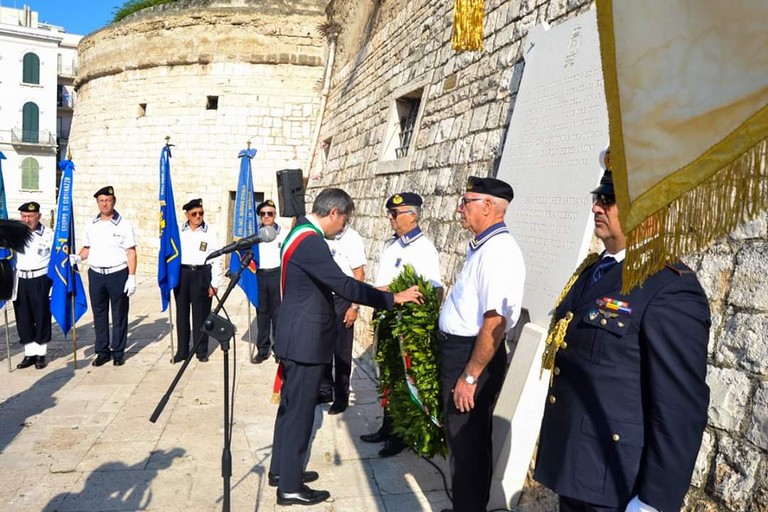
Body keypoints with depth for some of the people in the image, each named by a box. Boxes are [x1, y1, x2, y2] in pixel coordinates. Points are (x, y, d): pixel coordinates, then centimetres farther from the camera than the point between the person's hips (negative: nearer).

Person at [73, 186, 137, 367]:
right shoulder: (91, 225, 9)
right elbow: (87, 248, 17)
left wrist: (132, 277, -11)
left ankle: (118, 352, 14)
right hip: (96, 274, 4)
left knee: (119, 315, 4)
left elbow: (131, 252, -4)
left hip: (118, 274, -4)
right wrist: (78, 257, -6)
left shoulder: (123, 224, -3)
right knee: (99, 315, 9)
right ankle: (103, 351, 19)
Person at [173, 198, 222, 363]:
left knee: (201, 313, 2)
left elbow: (217, 259, -1)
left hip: (202, 274, -2)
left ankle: (201, 351, 14)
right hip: (181, 274, 2)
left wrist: (214, 283, -4)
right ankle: (182, 350, 18)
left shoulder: (210, 231, -1)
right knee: (182, 313, 7)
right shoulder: (178, 230, 5)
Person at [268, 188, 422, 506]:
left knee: (290, 406, 20)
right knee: (299, 411, 1)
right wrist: (393, 298, -23)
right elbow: (344, 285, -28)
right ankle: (290, 486, 15)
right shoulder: (310, 240, -22)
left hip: (296, 337, 11)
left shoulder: (301, 233, 11)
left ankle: (281, 469, 34)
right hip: (305, 340, -11)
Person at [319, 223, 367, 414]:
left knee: (341, 351, 6)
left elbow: (359, 275, -10)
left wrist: (354, 307, -12)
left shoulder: (352, 239, -10)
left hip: (341, 299, -5)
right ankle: (325, 390, 29)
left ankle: (341, 396, 20)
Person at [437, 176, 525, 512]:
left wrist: (470, 376, -24)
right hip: (458, 348, 10)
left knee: (468, 442, 7)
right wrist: (458, 366, 17)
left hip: (474, 355, -10)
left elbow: (495, 322, -28)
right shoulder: (481, 246, 9)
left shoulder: (498, 251, -22)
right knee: (459, 435, 23)